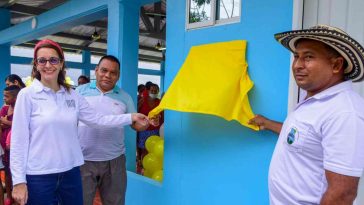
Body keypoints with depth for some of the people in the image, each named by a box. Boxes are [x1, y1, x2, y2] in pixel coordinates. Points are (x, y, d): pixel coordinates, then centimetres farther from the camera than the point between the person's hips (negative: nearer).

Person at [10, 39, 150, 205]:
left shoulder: (72, 95, 4)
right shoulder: (27, 95, -8)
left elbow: (96, 119, 5)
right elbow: (19, 140, -9)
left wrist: (131, 118, 2)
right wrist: (19, 181, -10)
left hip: (70, 172, 4)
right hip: (39, 176, -4)